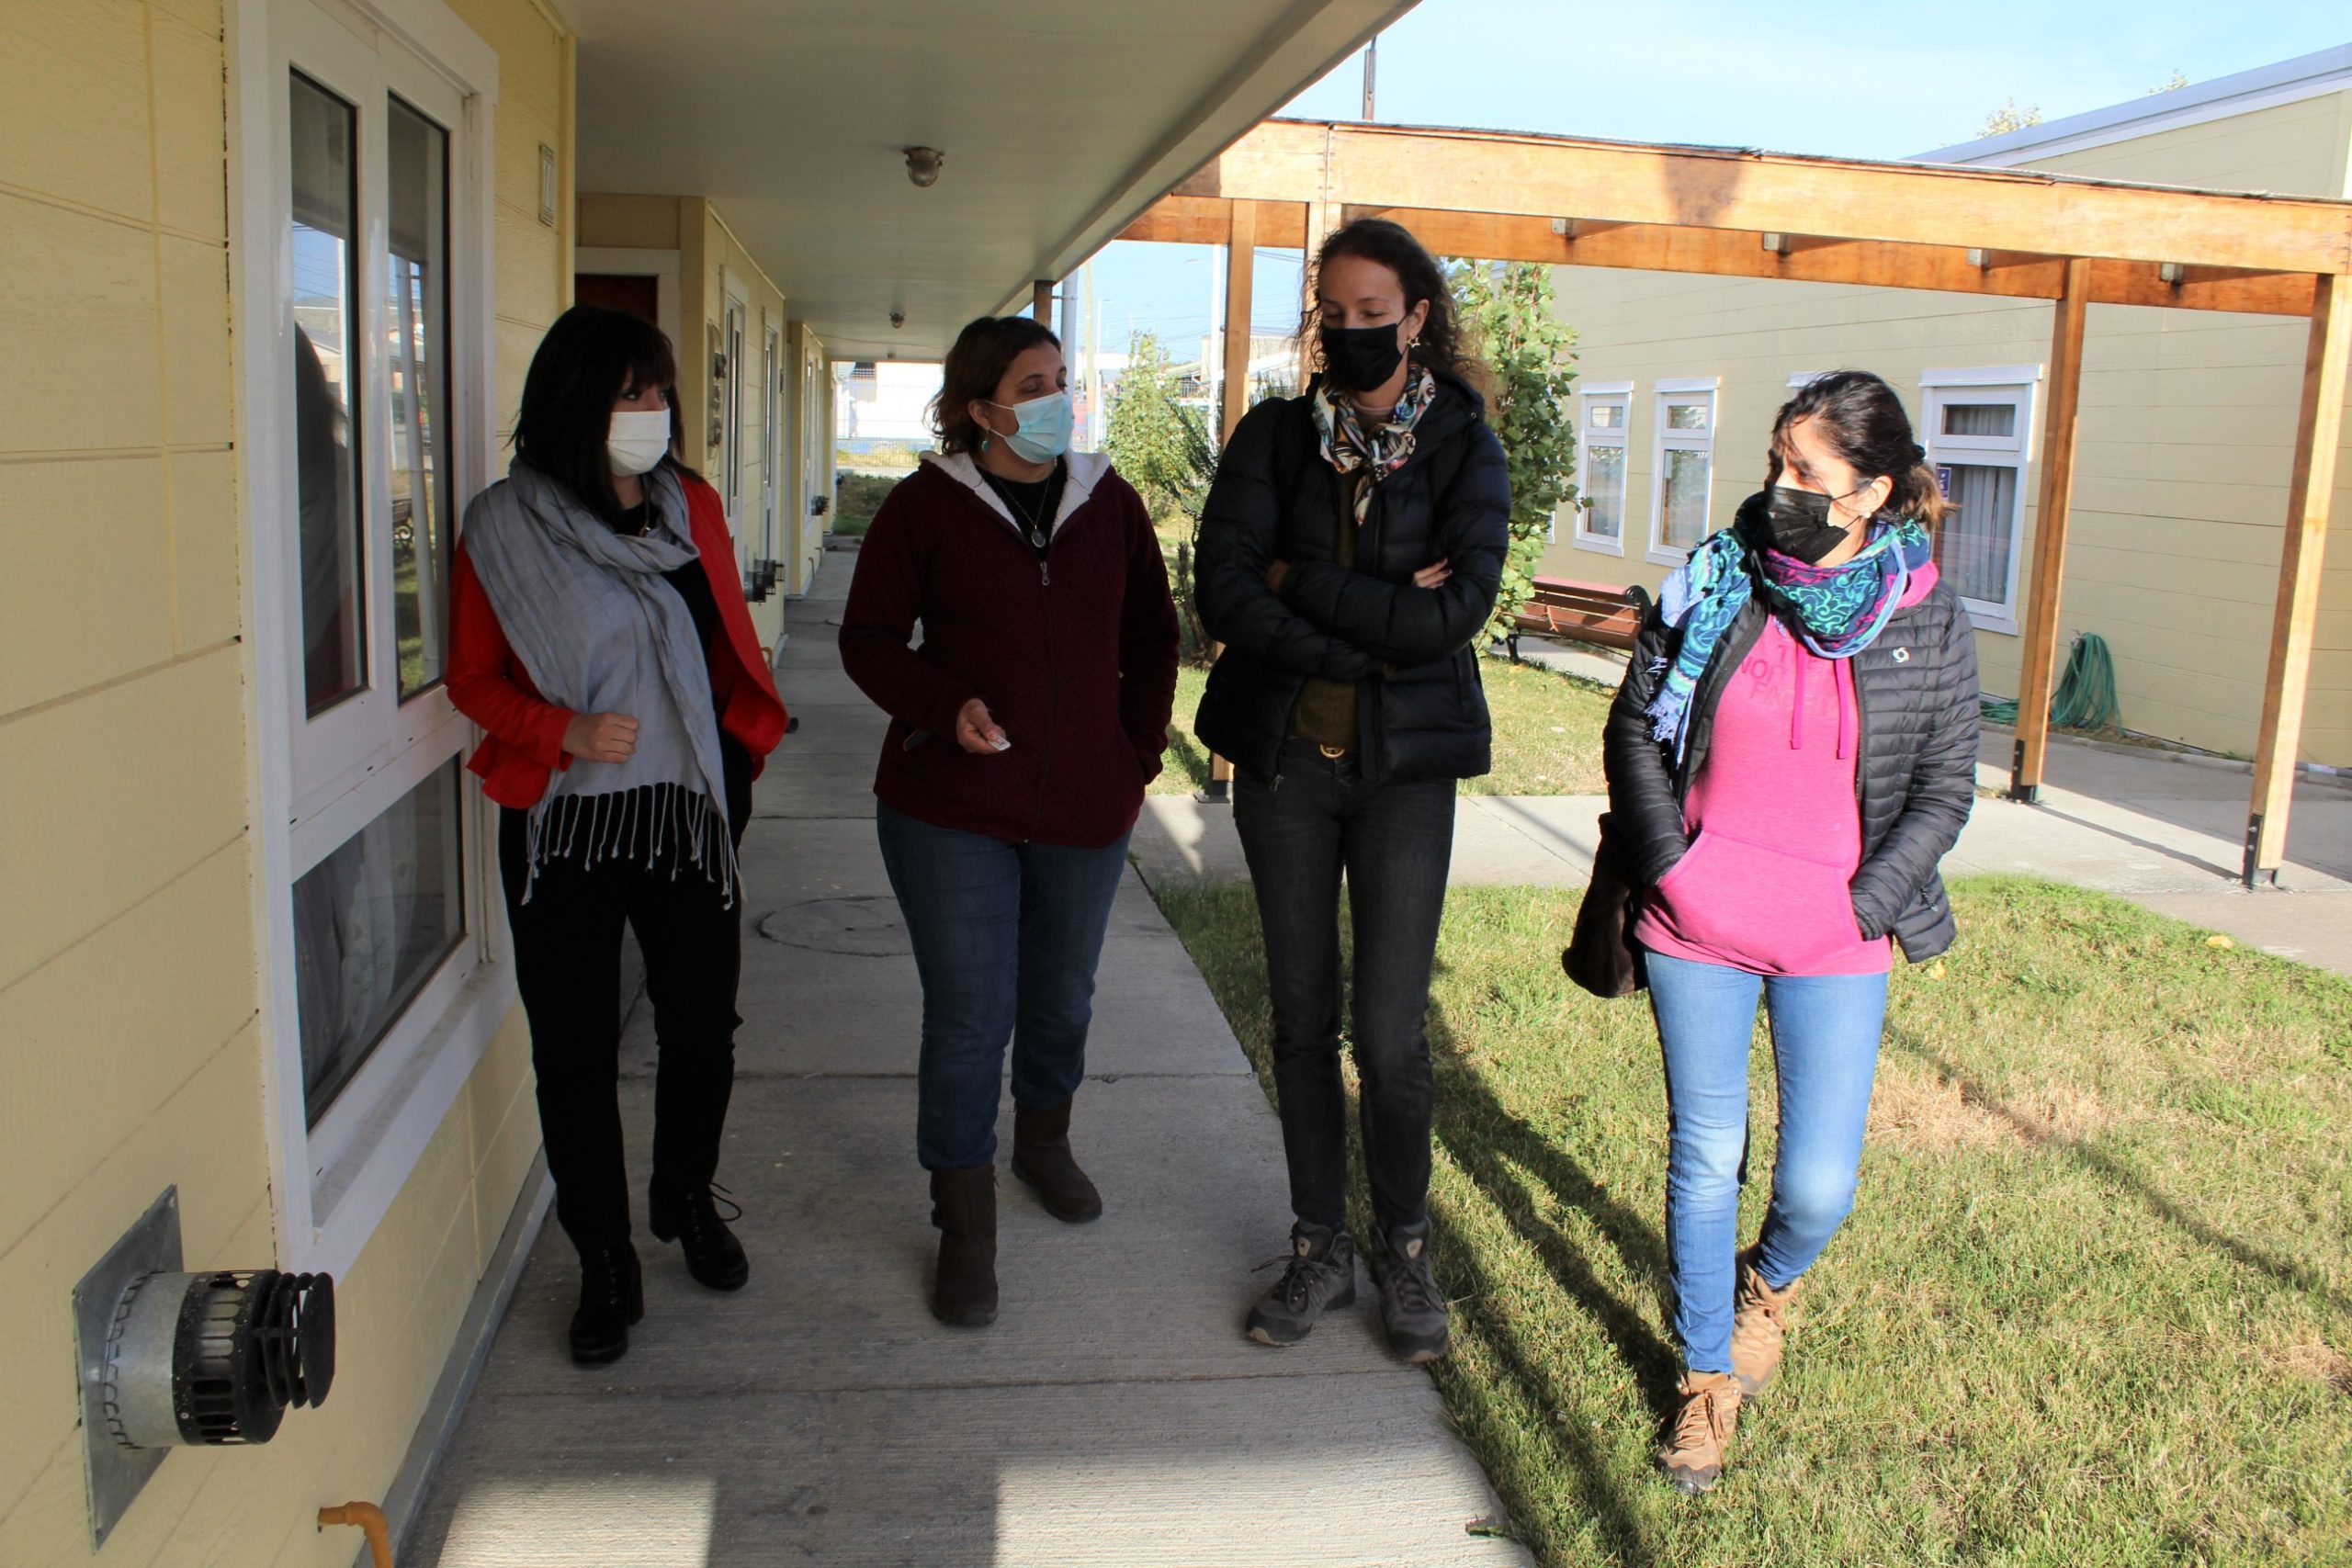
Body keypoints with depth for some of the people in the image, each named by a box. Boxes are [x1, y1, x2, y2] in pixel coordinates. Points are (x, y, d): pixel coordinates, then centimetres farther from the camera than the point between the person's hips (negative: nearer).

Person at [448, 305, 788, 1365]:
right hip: (562, 825, -3)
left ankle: (687, 1199, 38)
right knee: (575, 1049, 5)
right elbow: (474, 679, 0)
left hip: (687, 812, 3)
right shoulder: (504, 529, -5)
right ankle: (604, 1265, 22)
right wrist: (569, 732, -16)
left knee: (703, 1030, 10)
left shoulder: (693, 509, 6)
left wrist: (740, 749, 5)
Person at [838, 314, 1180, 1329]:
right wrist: (943, 706, -19)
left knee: (1062, 1000, 19)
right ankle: (965, 1231, 15)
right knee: (967, 1019, -2)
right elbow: (869, 636, -2)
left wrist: (1138, 751, 5)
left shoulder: (1108, 502, 4)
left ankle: (1044, 1141, 48)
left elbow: (1151, 634, 13)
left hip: (1085, 807, 4)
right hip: (952, 807, -3)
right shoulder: (926, 506, -5)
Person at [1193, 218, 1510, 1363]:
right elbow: (1224, 596, -11)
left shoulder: (1465, 449, -1)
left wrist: (1304, 584, -13)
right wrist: (1381, 628, -16)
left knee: (1390, 1037, -2)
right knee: (1303, 1019, 10)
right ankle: (1320, 1250, 27)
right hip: (1284, 760, 2)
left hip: (1404, 767, -2)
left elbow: (1457, 612, -16)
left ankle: (1405, 1253, 23)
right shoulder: (1274, 437, 2)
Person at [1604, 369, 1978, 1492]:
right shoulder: (1712, 584, -2)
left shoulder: (1927, 622, -2)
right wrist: (1665, 863, -4)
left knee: (1818, 1187, 0)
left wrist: (1867, 905, -6)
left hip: (1836, 945, 0)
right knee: (1704, 1159, 8)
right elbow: (1634, 727, 5)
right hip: (1697, 931, 1)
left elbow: (1945, 789, 4)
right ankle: (1709, 1376, 29)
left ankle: (1767, 1286, 37)